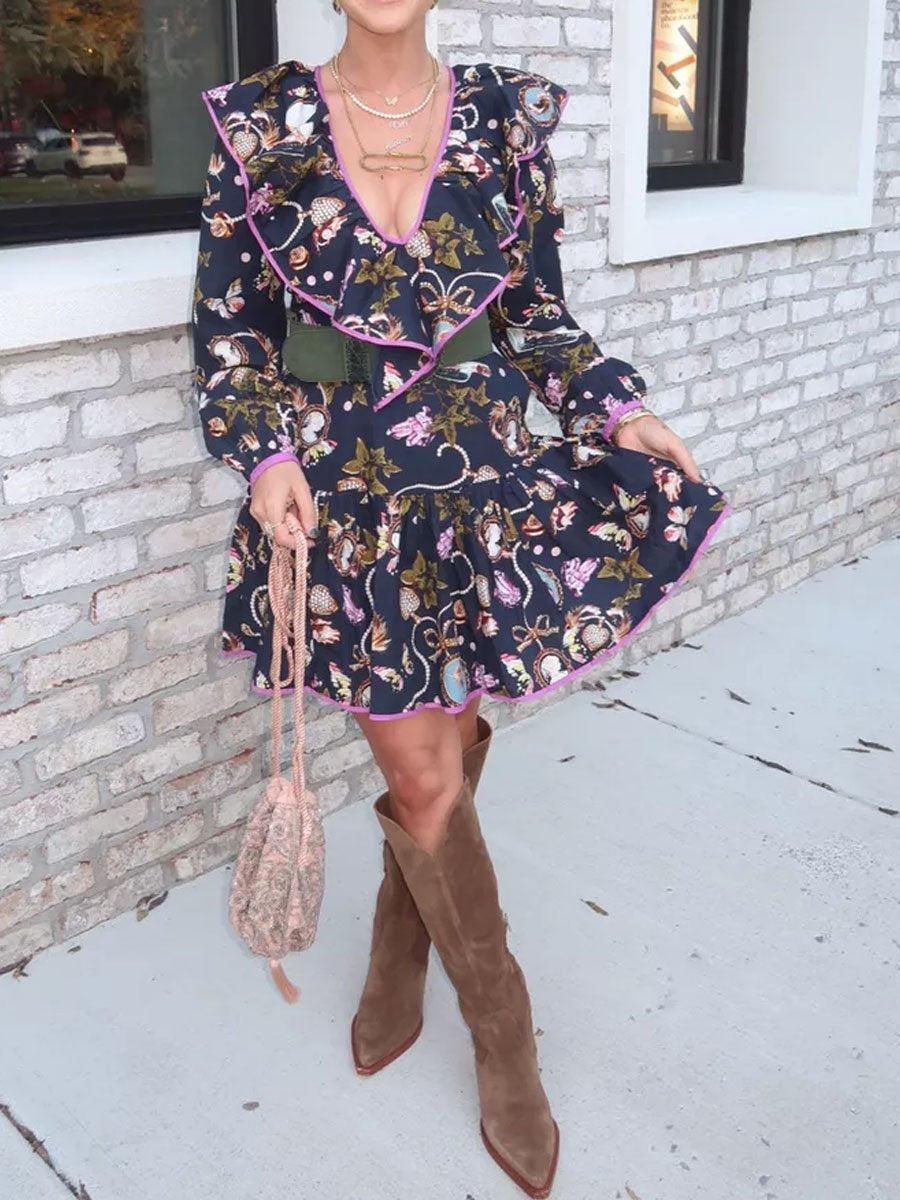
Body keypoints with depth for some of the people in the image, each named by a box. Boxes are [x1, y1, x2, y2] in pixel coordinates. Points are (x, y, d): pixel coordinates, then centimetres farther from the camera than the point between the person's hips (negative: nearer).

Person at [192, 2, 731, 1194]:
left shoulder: (506, 119, 3)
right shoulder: (263, 125, -1)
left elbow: (536, 310, 10)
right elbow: (229, 324, 3)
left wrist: (613, 405, -4)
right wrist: (264, 451, -12)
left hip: (486, 477, 2)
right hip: (345, 492, -1)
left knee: (444, 749, 11)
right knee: (425, 779, 2)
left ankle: (398, 964, 40)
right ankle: (504, 1039, 23)